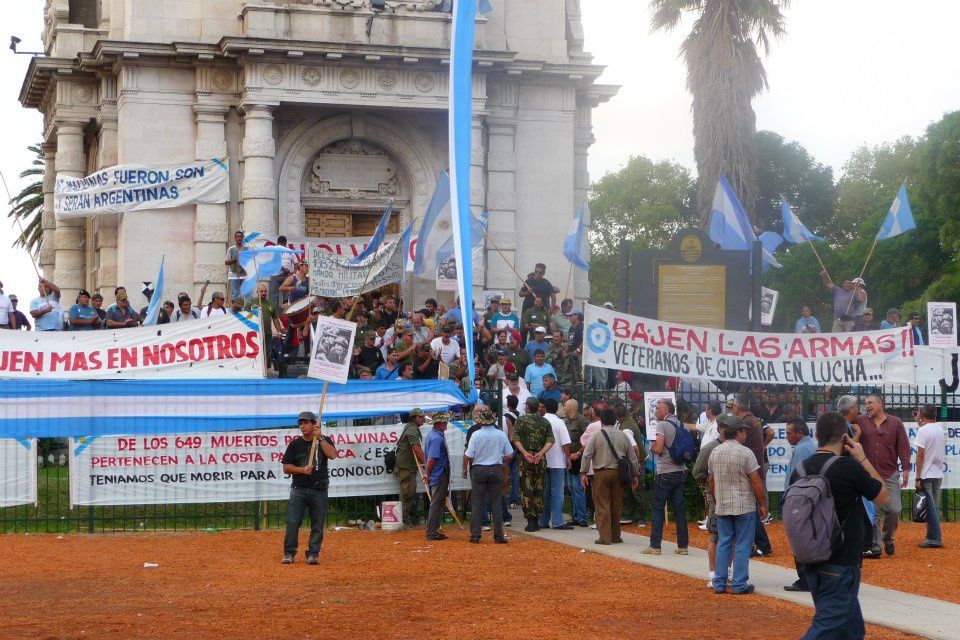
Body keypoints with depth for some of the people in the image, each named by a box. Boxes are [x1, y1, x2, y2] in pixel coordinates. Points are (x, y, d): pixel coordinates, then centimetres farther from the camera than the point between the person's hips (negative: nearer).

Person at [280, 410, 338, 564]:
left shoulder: (324, 441, 5)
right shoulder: (295, 444, 6)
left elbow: (332, 455, -15)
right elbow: (286, 468, 4)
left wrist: (320, 438, -16)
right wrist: (302, 469, -12)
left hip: (319, 490, 0)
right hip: (299, 489, 0)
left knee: (318, 524, 2)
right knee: (292, 522, -7)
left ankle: (313, 554, 11)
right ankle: (289, 553, 3)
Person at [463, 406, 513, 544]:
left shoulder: (476, 434, -12)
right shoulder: (501, 435, -4)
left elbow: (468, 456, -11)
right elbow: (509, 456, 2)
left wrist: (464, 468, 6)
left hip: (479, 470, -2)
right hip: (496, 470, 2)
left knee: (476, 504, 6)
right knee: (496, 504, 8)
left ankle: (475, 535, 6)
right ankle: (498, 535, 7)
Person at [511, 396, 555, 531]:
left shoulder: (521, 420, 0)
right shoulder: (545, 421, 7)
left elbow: (515, 439, -9)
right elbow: (550, 440, -1)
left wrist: (525, 453, -12)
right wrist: (540, 453, -7)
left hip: (525, 459, -2)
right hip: (540, 459, 2)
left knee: (526, 490, 0)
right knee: (539, 490, 9)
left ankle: (530, 520, -5)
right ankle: (536, 521, 10)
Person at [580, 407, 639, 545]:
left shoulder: (596, 435, -3)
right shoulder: (623, 435, 7)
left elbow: (587, 455, -7)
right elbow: (632, 457, 10)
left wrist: (584, 473, -2)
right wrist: (634, 475, 18)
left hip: (601, 474, -3)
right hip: (618, 473, 3)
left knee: (602, 506, -1)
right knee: (616, 506, 12)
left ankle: (604, 537, -5)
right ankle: (615, 536, 18)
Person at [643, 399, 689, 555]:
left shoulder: (662, 425, -9)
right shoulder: (681, 425, 11)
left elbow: (659, 449, -16)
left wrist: (651, 447, 3)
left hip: (665, 473, -6)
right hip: (680, 471, 6)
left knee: (658, 509, -1)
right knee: (679, 509, 8)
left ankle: (655, 546, -2)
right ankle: (683, 546, 8)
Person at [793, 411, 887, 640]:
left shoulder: (801, 470, 2)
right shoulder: (848, 466, -16)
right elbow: (883, 497, -2)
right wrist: (863, 459, 2)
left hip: (812, 560, 7)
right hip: (841, 564, -7)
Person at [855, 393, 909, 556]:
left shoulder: (895, 423, 4)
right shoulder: (861, 422, 7)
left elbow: (903, 447, 3)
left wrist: (906, 470, -1)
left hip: (890, 475, -1)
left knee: (894, 509, -4)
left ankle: (888, 539, 20)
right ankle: (874, 546, 8)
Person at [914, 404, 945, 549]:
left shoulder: (922, 430, -12)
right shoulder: (940, 429, 8)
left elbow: (920, 455, -15)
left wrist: (918, 478, -14)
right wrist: (920, 422, 33)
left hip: (926, 475, -7)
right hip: (939, 474, 7)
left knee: (930, 508, -5)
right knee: (934, 507, 12)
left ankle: (934, 539, -5)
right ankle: (932, 536, 15)